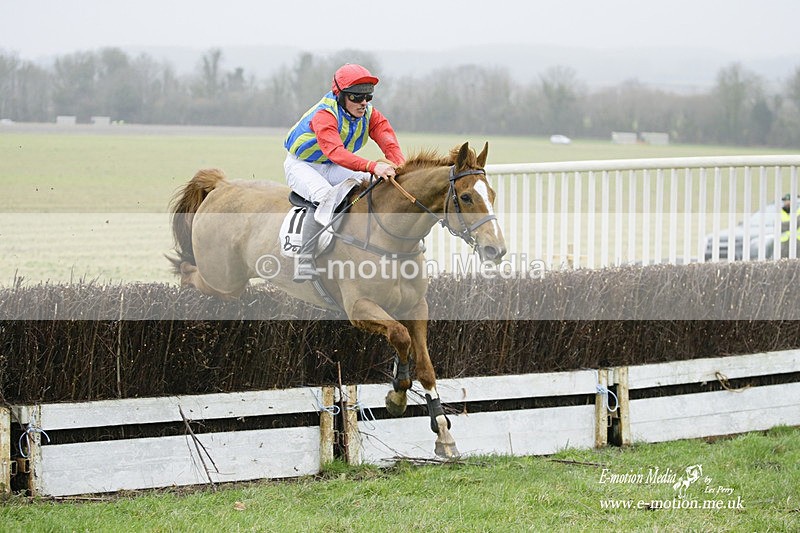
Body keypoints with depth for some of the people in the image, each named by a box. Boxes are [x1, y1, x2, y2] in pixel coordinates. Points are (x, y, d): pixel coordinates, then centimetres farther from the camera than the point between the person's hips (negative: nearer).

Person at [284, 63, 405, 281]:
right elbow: (335, 152, -48)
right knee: (323, 195, -36)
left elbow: (389, 143, -23)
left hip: (332, 169, 7)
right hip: (301, 165, -7)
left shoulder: (370, 114, -10)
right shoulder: (324, 115, -31)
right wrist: (373, 166, -62)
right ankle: (305, 261, -31)